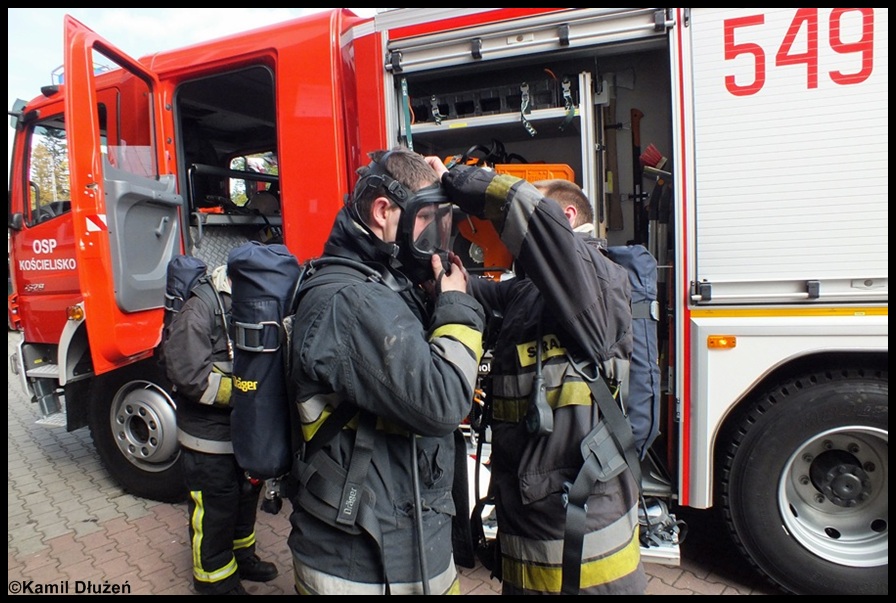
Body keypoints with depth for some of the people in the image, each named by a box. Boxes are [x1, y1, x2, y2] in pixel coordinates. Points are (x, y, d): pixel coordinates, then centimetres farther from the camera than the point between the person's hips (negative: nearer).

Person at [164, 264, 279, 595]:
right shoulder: (199, 311, -20)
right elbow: (190, 374, -28)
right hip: (209, 438, -8)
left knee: (246, 497, 23)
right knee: (214, 509, 8)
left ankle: (242, 555, 44)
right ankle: (215, 577, 29)